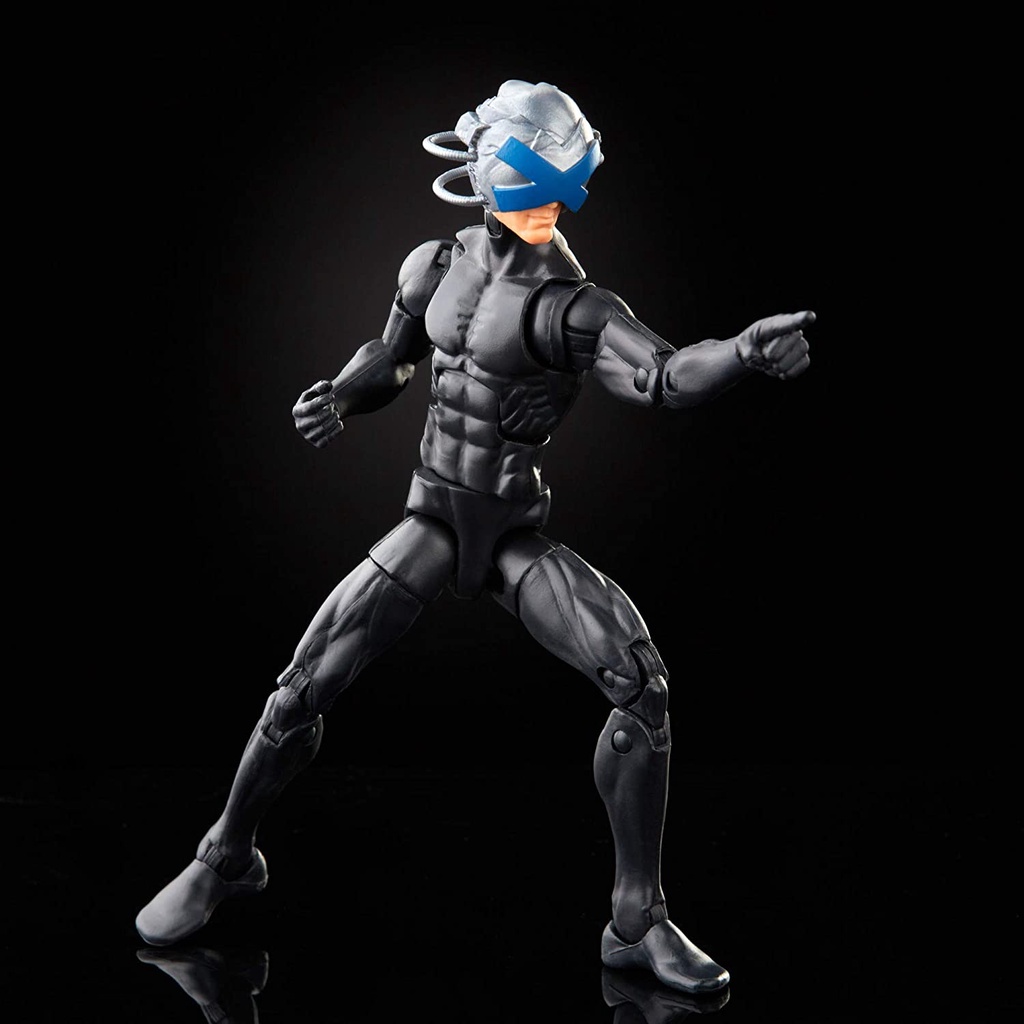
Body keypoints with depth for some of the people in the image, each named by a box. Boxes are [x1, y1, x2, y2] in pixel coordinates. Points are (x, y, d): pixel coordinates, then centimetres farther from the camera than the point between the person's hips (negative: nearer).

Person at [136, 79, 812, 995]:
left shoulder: (576, 307, -13)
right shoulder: (436, 266, 1)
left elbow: (666, 378, -31)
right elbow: (393, 357, 18)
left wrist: (749, 349, -50)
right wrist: (339, 399, -3)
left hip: (521, 537, -2)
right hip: (433, 521, 3)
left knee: (641, 684, -22)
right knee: (304, 690, -4)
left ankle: (639, 921, -8)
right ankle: (228, 858, 23)